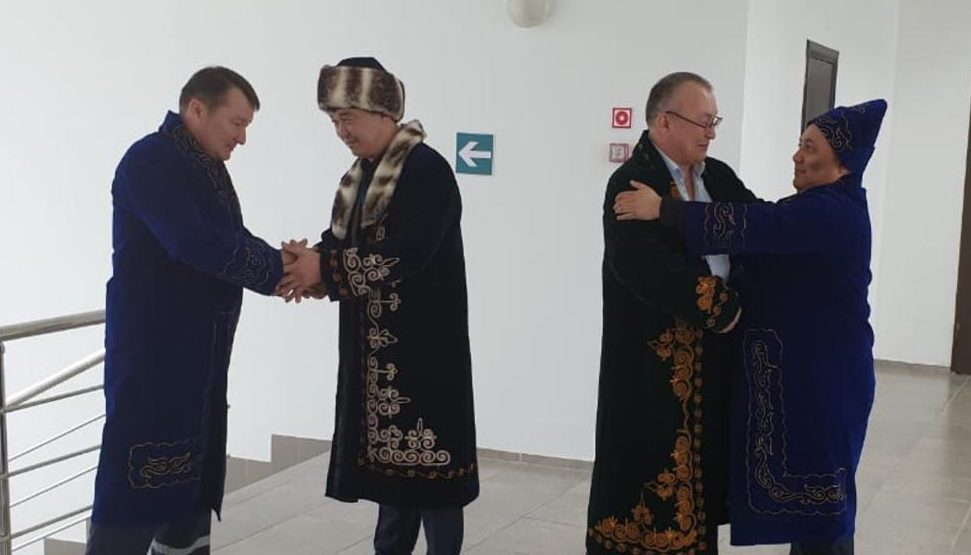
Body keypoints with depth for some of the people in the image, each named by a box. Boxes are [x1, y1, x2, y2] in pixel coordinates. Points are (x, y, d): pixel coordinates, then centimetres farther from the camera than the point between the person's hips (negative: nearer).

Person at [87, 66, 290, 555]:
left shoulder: (207, 167, 15)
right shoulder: (150, 161, -14)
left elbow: (232, 244, 13)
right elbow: (194, 243, -25)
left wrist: (282, 268, -6)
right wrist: (277, 267, -18)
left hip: (201, 354, 10)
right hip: (152, 354, -9)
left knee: (192, 477, 15)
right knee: (139, 482, -7)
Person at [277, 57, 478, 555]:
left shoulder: (428, 170, -13)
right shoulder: (362, 175, 13)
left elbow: (407, 254, -23)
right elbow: (343, 243, 10)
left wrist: (325, 266, -21)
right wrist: (310, 265, -12)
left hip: (424, 347, -8)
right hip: (374, 351, 8)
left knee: (427, 459, -2)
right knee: (389, 458, 15)